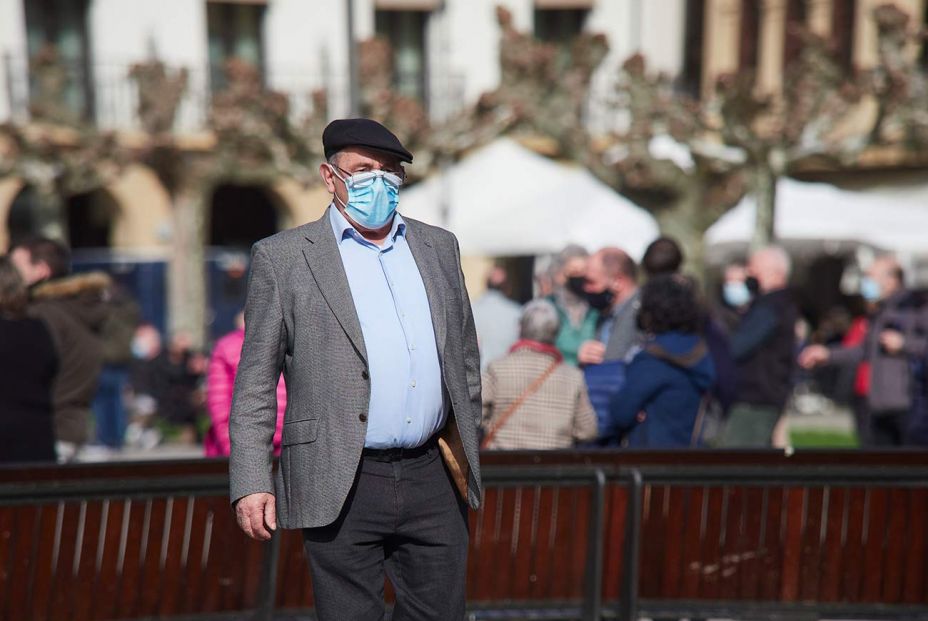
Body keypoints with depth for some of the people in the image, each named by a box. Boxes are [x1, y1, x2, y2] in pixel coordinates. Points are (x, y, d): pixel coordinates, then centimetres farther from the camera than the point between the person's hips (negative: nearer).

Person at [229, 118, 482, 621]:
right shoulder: (283, 258, 1)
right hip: (341, 489, -4)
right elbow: (255, 382, 0)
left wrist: (464, 451, 19)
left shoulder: (438, 247, 13)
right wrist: (251, 482, -6)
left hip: (433, 482, 4)